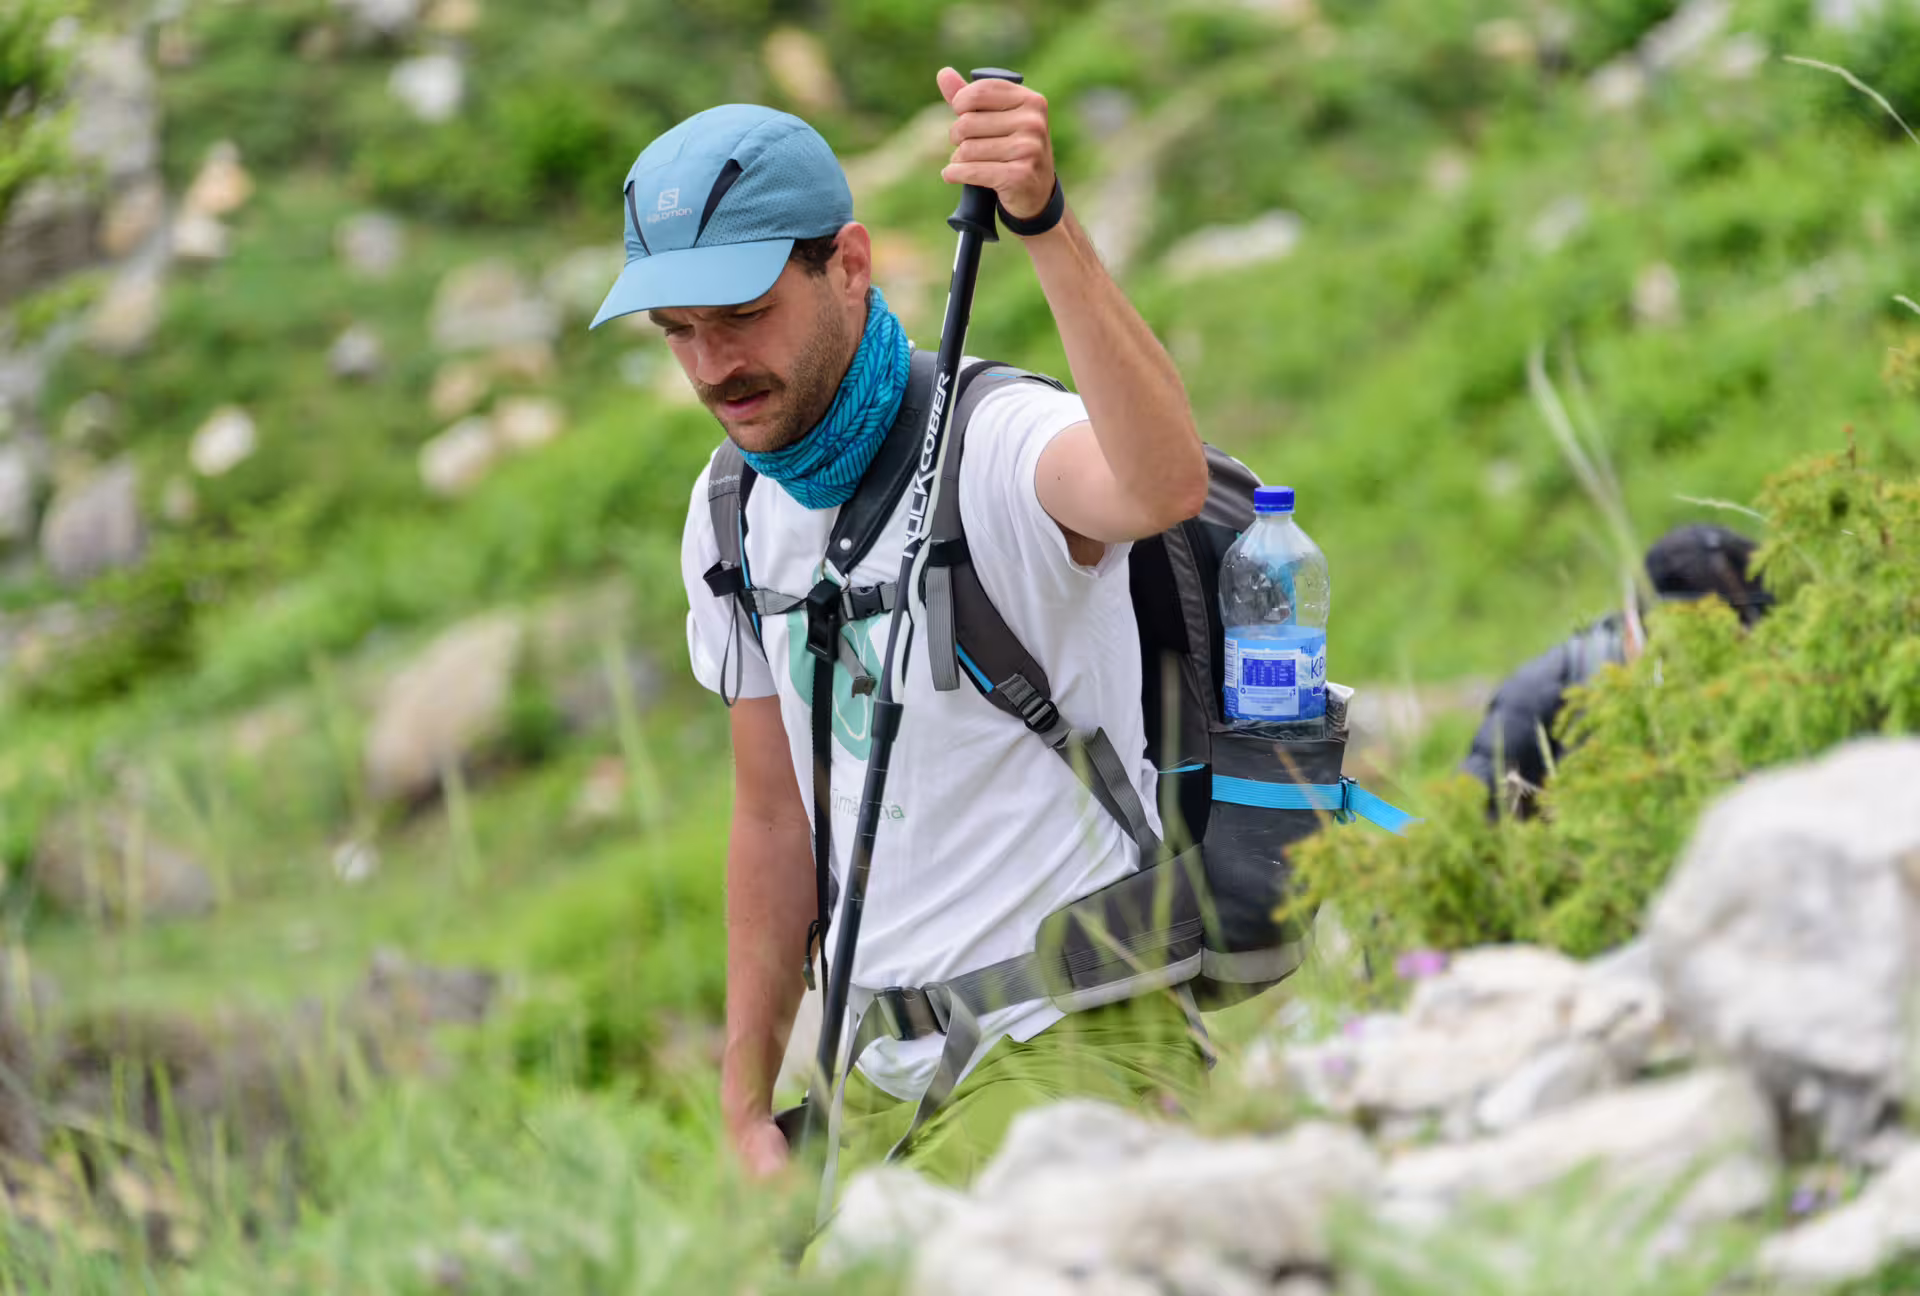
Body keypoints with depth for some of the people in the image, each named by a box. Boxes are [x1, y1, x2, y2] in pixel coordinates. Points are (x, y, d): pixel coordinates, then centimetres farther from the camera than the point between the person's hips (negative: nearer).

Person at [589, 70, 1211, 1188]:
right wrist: (748, 1107, 17)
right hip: (884, 1074, 8)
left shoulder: (999, 446, -16)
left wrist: (1047, 224, -53)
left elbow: (1165, 487, -42)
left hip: (1073, 1047, -7)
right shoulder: (732, 515, 8)